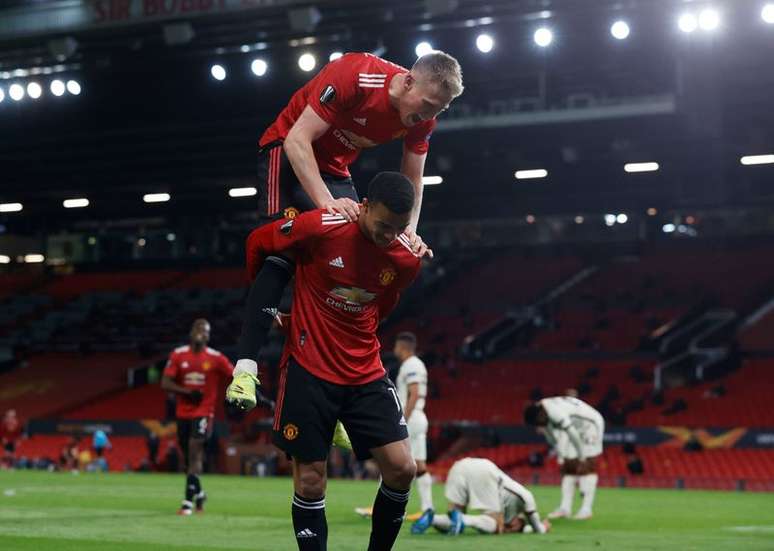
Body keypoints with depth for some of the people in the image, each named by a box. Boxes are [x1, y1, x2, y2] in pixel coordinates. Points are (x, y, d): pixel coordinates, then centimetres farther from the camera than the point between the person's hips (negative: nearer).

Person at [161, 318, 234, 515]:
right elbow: (165, 383, -5)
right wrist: (187, 392, -16)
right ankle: (198, 493, 35)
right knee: (187, 455, 12)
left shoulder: (215, 358, -4)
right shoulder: (178, 355, 1)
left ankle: (188, 501, -15)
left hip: (203, 412, -3)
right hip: (183, 412, 3)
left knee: (195, 452, -15)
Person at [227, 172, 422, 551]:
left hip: (366, 374, 3)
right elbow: (257, 242, 2)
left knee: (402, 468, -7)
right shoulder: (319, 228, -16)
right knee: (310, 479, -1)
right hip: (308, 369, -3)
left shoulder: (407, 261, -5)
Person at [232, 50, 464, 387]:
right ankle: (245, 365, -29)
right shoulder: (354, 75, -31)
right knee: (282, 253, -24)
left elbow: (412, 180, 1)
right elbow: (298, 140, -30)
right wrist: (327, 202, -40)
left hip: (334, 169, 7)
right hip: (289, 152, -7)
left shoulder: (423, 117, -11)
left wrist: (409, 231, -18)